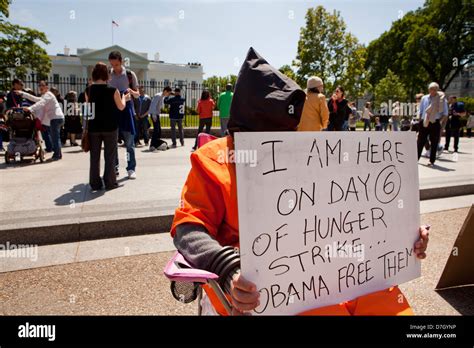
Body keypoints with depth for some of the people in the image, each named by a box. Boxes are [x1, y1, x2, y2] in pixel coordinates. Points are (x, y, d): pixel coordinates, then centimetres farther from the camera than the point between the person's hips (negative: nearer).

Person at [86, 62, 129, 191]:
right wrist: (124, 98, 19)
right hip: (110, 127, -2)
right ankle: (110, 182, 9)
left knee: (94, 156, 9)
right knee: (110, 156, 7)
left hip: (94, 127, 2)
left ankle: (95, 183, 12)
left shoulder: (89, 91, -2)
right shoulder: (113, 90, -9)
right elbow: (121, 107, 0)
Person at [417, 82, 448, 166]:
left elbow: (445, 113, 5)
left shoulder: (442, 99, 1)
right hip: (424, 122, 2)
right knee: (420, 141, 4)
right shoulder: (424, 98, 7)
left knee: (434, 142, 4)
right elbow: (420, 111, 13)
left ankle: (432, 161, 14)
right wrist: (420, 121, 7)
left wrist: (441, 122, -8)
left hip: (435, 123, -1)